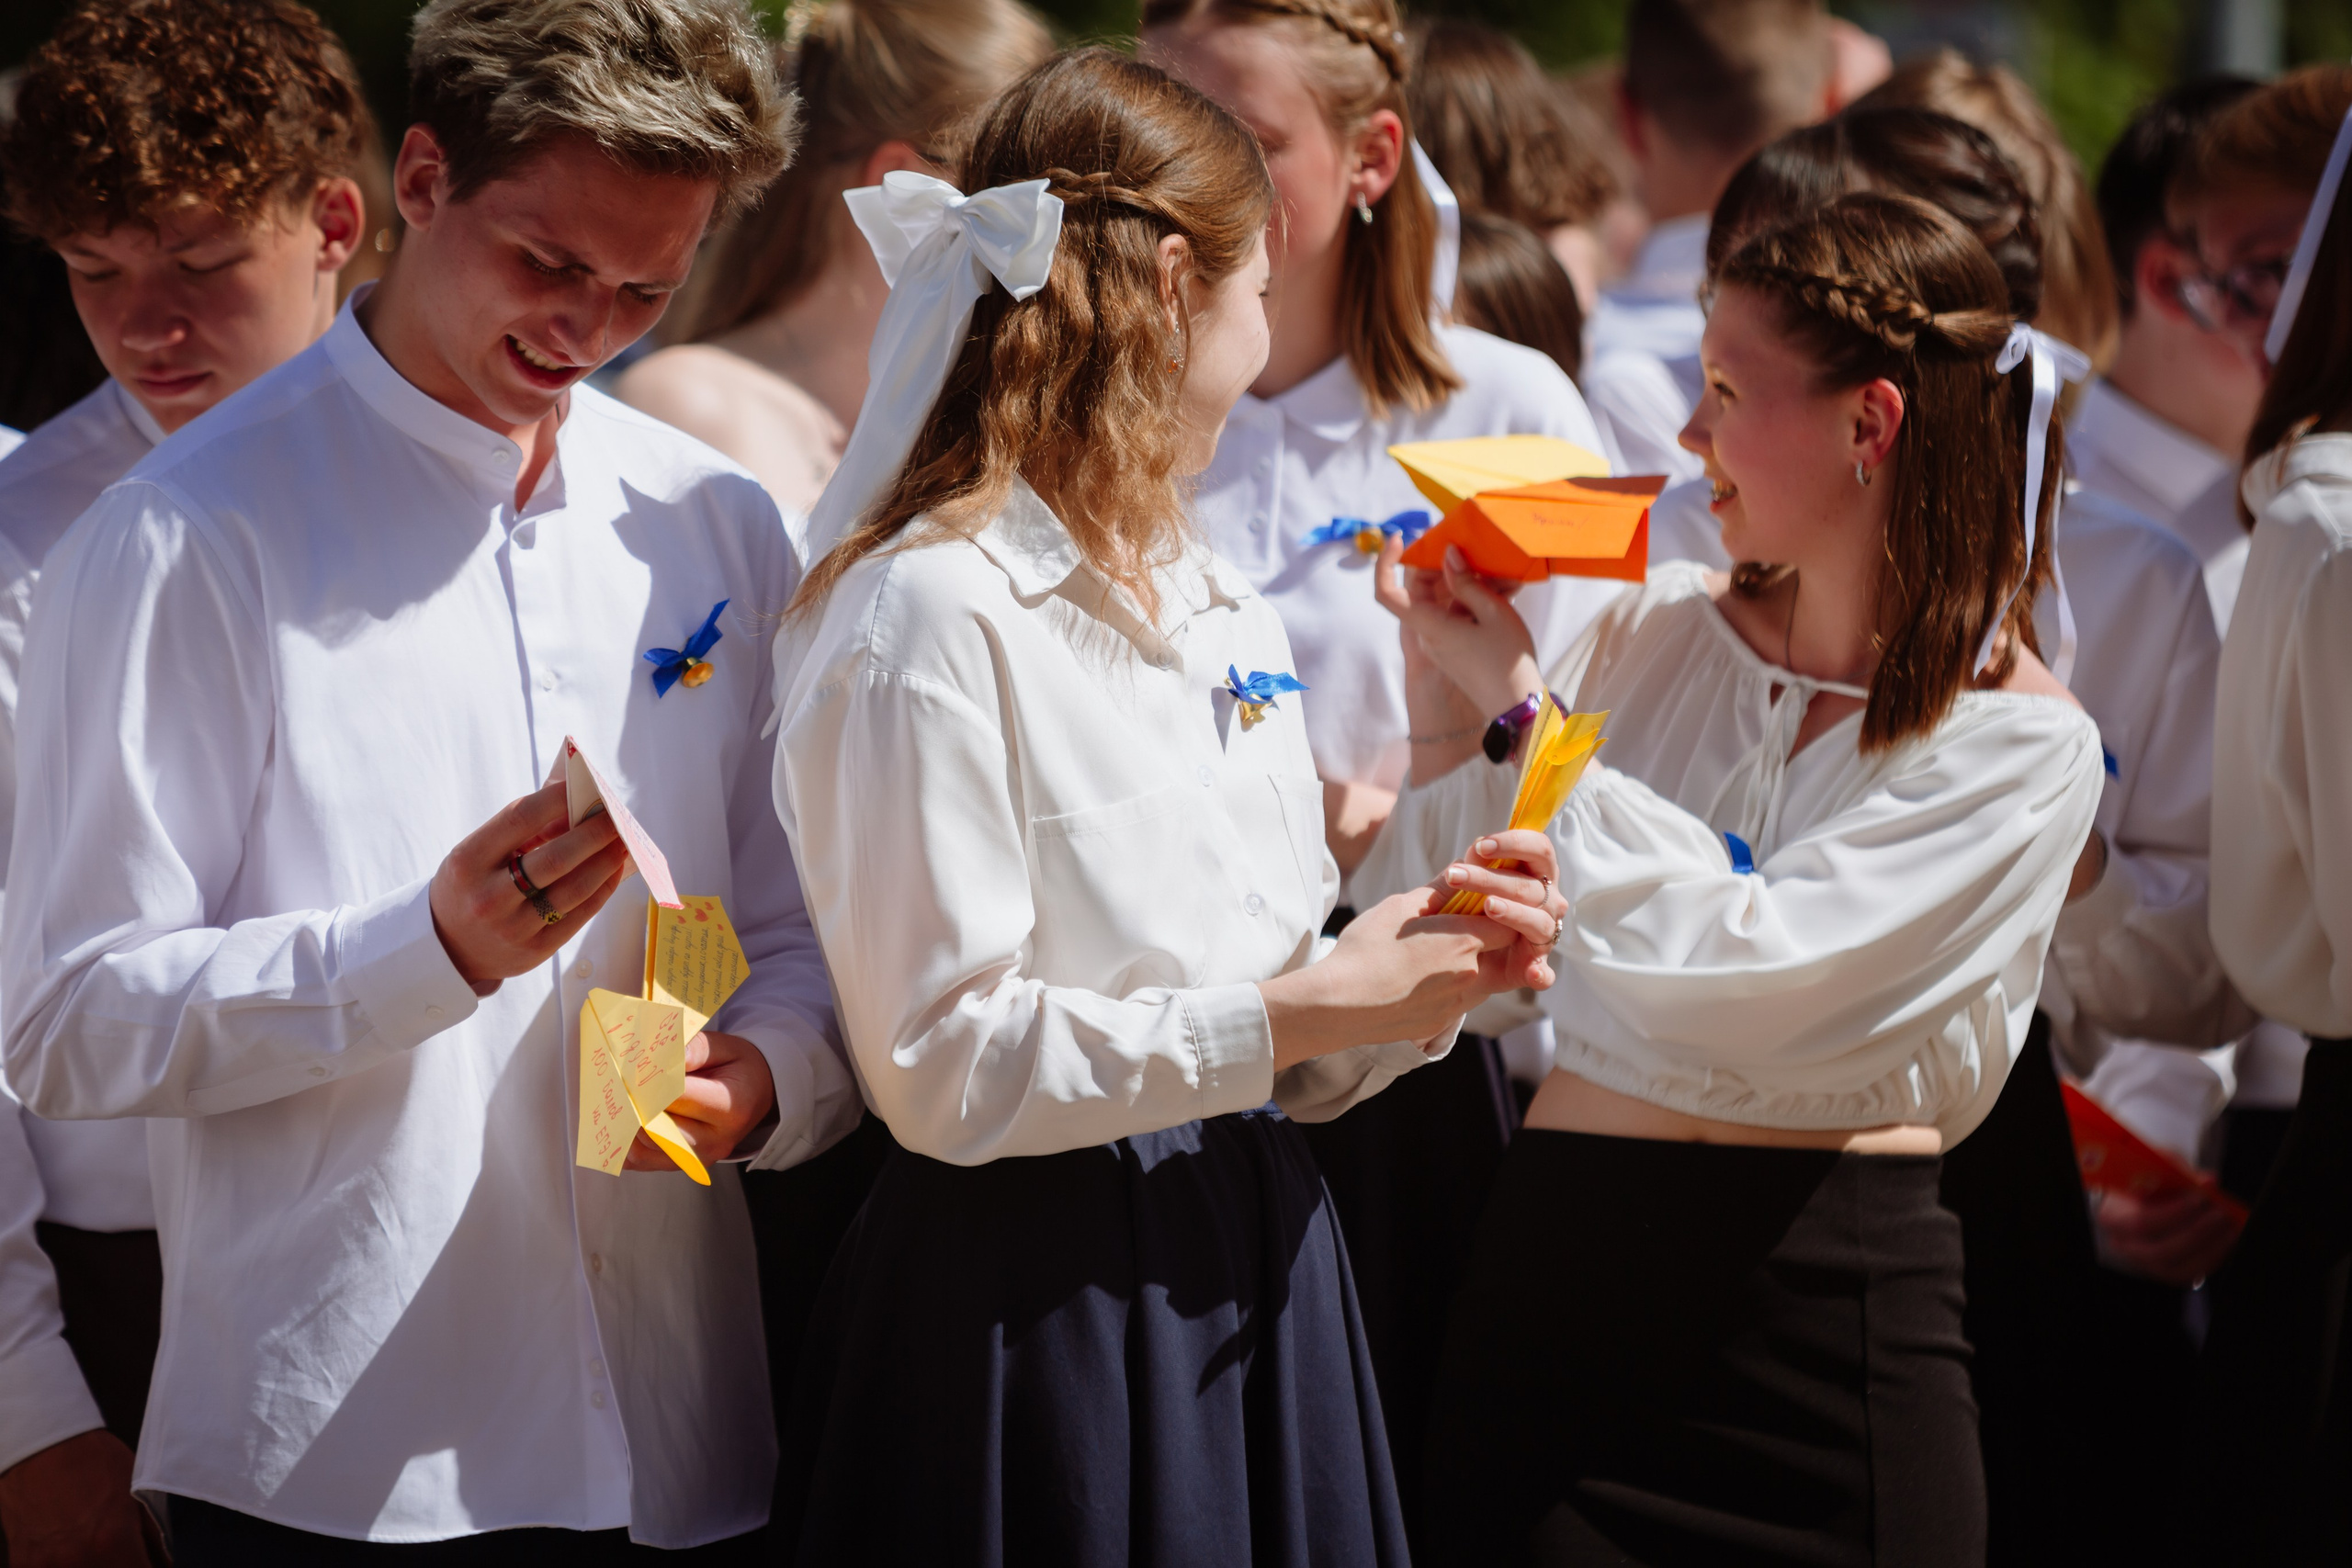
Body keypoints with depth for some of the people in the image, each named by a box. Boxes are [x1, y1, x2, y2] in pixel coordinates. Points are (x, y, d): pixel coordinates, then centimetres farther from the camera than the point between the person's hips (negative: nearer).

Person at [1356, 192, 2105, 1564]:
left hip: (1839, 1294, -3)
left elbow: (1750, 970, -19)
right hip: (1566, 1256, 3)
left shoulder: (2027, 744, -7)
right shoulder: (1668, 633, 7)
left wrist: (1523, 710, -11)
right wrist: (1448, 690, -3)